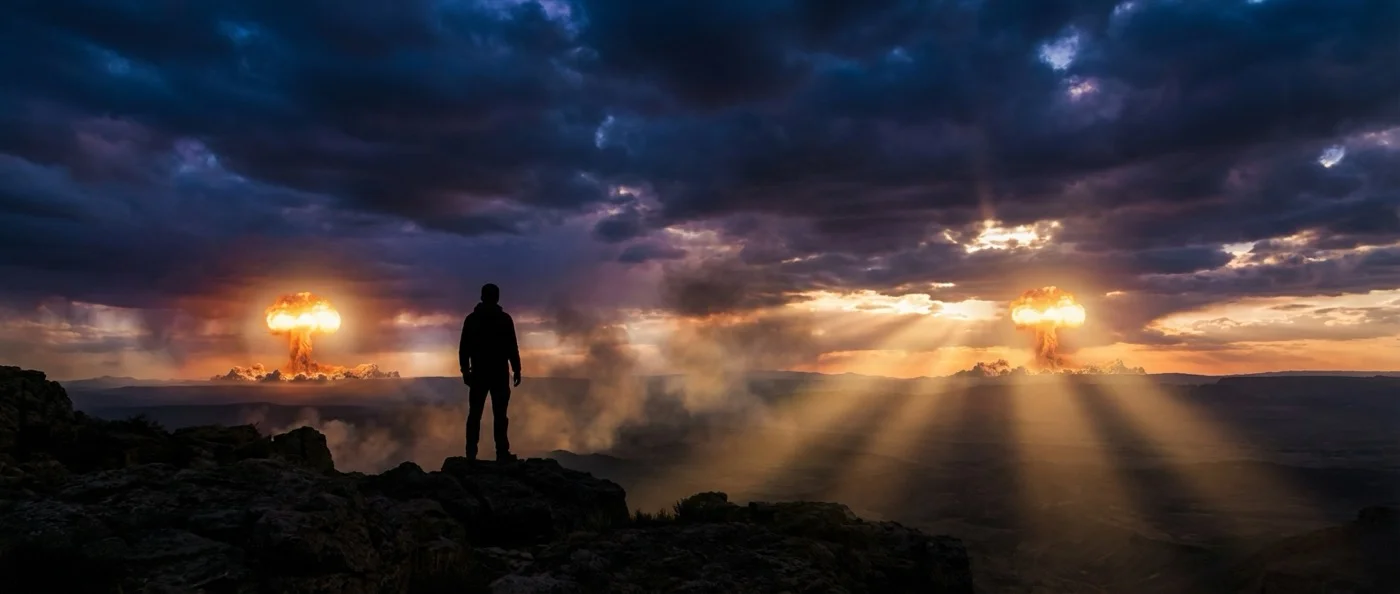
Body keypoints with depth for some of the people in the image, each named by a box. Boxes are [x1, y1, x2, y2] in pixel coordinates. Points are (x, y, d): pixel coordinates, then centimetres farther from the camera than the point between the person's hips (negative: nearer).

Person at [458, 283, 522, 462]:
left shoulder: (471, 319, 4)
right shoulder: (505, 319, -3)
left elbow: (464, 348, 3)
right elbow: (512, 347, -5)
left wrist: (465, 370, 9)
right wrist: (517, 370, 2)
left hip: (478, 373, 2)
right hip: (499, 373, -2)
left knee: (475, 414, 6)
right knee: (499, 414, -1)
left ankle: (471, 454, 4)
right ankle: (502, 453, -4)